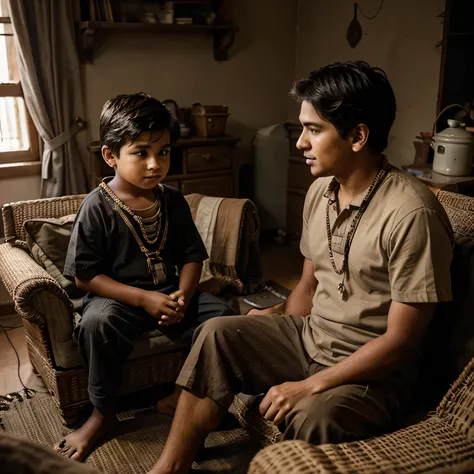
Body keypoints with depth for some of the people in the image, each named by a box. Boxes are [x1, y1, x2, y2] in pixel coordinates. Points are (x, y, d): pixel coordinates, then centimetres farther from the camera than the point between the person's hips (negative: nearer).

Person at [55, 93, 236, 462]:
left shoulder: (174, 202, 2)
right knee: (98, 322, -35)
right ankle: (103, 412, -9)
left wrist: (182, 296, -14)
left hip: (170, 294, 4)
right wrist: (144, 298, -21)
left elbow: (192, 256, 6)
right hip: (118, 297, -4)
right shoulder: (97, 207, -11)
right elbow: (85, 275, -13)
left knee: (220, 313, -17)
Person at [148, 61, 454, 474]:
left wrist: (309, 386, -20)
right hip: (310, 336, 7)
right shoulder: (320, 190, 1)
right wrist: (276, 350, 0)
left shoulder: (411, 214, -23)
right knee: (218, 336, -8)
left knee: (309, 418, -34)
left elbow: (401, 340, -21)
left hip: (374, 370, -7)